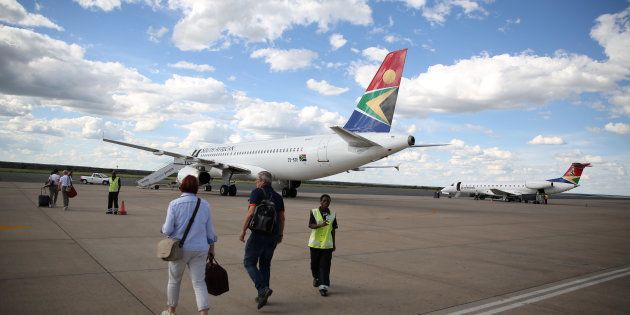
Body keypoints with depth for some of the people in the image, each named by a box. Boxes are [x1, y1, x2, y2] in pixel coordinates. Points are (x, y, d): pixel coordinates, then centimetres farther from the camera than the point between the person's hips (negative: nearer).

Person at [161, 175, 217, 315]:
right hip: (200, 249, 2)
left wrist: (163, 228, 11)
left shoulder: (174, 204, -11)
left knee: (174, 281, 18)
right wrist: (211, 247, 15)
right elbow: (210, 230, 3)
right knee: (199, 282, 6)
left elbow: (167, 230, -12)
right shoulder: (205, 205, -2)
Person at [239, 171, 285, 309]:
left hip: (259, 234, -6)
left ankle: (263, 289, -14)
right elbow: (282, 218, 15)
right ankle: (262, 296, 17)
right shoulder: (278, 196, 13)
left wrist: (243, 231, -11)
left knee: (249, 262, 2)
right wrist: (280, 234, 24)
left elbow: (251, 212, -15)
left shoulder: (257, 192, -5)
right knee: (265, 264, 15)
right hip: (273, 235, 6)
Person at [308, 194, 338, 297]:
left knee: (325, 266, -4)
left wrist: (334, 244, 14)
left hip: (327, 244, 1)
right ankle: (316, 278, 41)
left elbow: (333, 229, 12)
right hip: (315, 243, 0)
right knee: (314, 263, 13)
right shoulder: (314, 212, -2)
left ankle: (323, 286, -2)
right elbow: (310, 225, -13)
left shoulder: (332, 214, 5)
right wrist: (321, 225, -31)